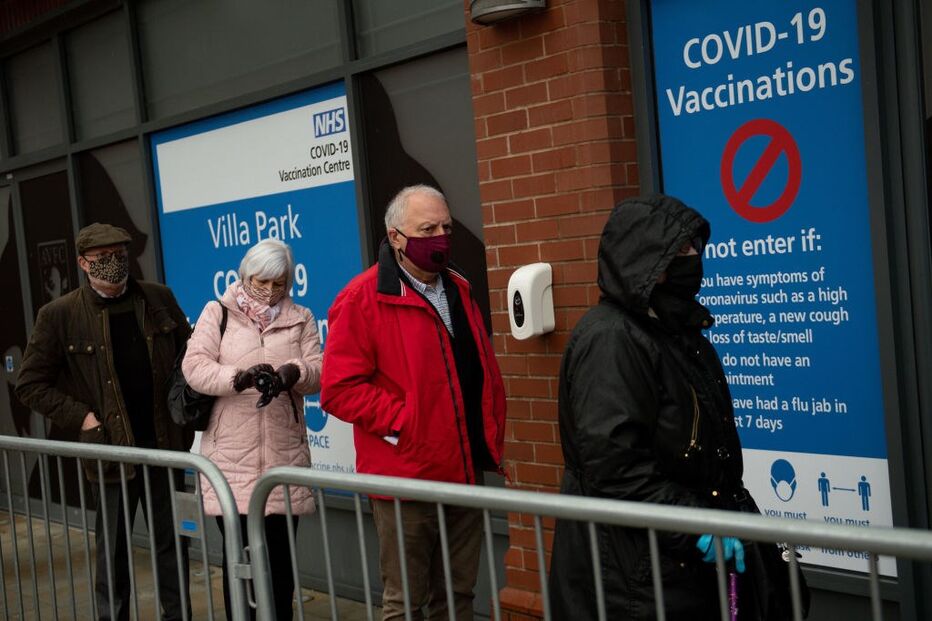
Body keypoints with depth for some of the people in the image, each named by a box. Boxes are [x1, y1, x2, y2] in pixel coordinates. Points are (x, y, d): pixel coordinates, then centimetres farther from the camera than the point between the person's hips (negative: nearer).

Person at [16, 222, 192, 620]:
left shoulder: (159, 299, 2)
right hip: (111, 450, -2)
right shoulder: (60, 315, -5)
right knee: (113, 553, 8)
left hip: (165, 445, 3)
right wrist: (80, 417, -9)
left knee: (171, 543, 12)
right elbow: (30, 385, -1)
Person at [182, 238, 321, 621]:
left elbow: (319, 370, 1)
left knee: (280, 555, 8)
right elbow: (194, 368, -6)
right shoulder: (217, 313, 6)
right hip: (231, 458, -2)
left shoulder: (300, 319, 12)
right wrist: (238, 377, -24)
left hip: (284, 457, 2)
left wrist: (294, 373, -22)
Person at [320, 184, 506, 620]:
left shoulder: (458, 291, 12)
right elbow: (340, 389, -16)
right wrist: (403, 421, -18)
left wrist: (493, 435, 9)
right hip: (406, 478, -6)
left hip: (465, 472, 7)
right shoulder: (363, 299, -10)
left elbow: (485, 372, 19)